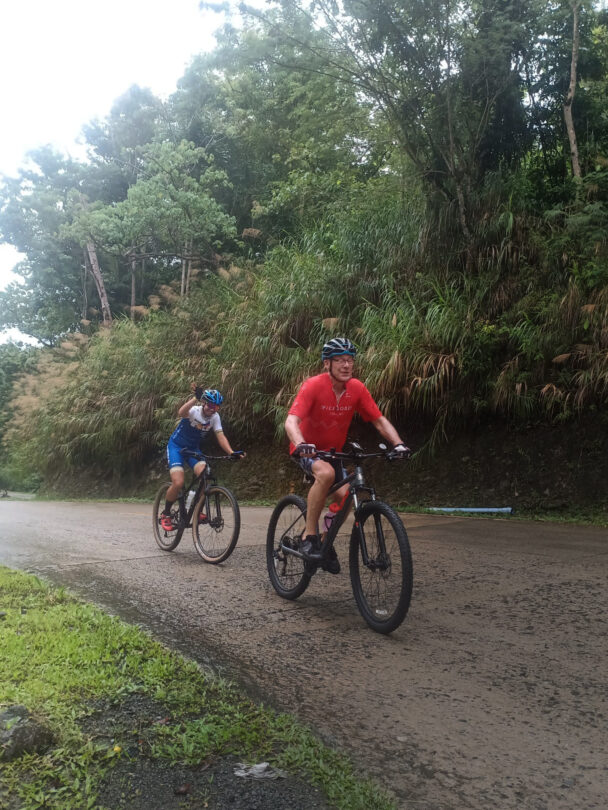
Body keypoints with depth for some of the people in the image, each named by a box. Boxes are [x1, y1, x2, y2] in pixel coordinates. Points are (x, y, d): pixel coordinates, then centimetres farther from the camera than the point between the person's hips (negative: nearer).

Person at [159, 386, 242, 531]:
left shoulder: (215, 417, -9)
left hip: (193, 448, 4)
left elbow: (220, 436, -18)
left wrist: (231, 452, -34)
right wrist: (196, 398, -62)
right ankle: (165, 514, 3)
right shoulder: (194, 411, -24)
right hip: (176, 447, -4)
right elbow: (181, 413, -47)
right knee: (178, 483, -22)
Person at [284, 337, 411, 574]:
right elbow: (291, 421, -33)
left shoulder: (357, 388, -10)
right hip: (307, 449, -5)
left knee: (344, 496, -14)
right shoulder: (313, 386, -23)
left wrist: (398, 443, -24)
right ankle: (309, 536, -21)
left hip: (333, 451, 5)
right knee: (326, 473, -35)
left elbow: (380, 421, -8)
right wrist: (301, 444, -53)